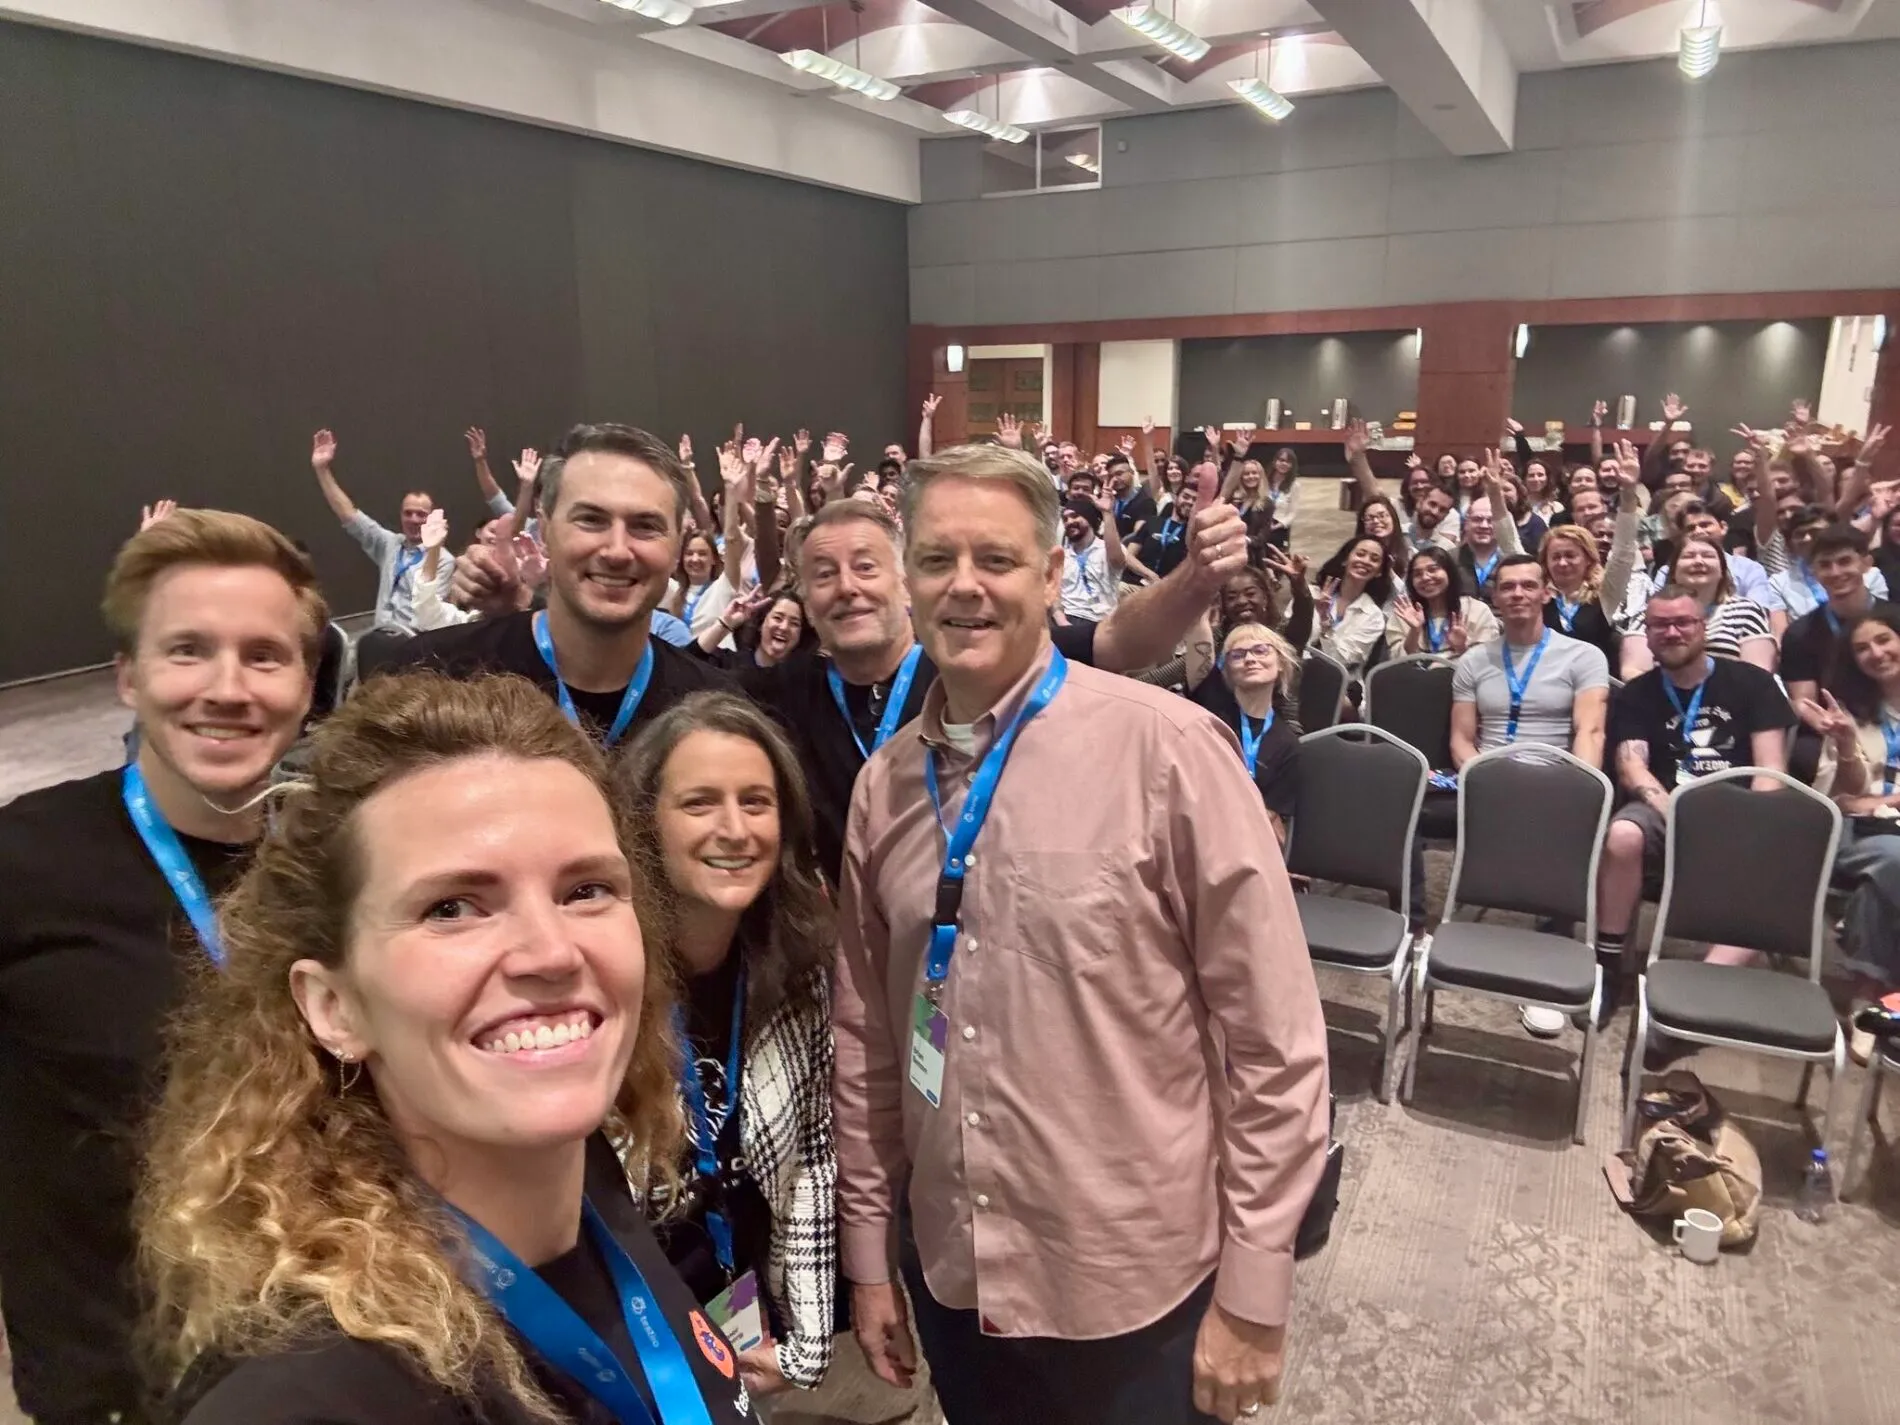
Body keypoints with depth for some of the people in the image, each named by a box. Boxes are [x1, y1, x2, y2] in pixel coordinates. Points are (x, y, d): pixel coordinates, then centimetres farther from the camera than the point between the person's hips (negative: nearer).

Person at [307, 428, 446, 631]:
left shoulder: (443, 560, 0)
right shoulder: (389, 544, 15)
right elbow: (349, 515, 12)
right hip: (380, 633, 5)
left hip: (413, 637, -5)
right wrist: (322, 470, 7)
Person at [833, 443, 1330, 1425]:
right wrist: (868, 1250, 10)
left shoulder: (1166, 748, -16)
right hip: (949, 1274, 4)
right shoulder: (885, 781, -2)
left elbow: (1274, 1040, -13)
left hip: (1136, 1281, -4)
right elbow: (864, 1032, 6)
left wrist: (1252, 1294, -9)